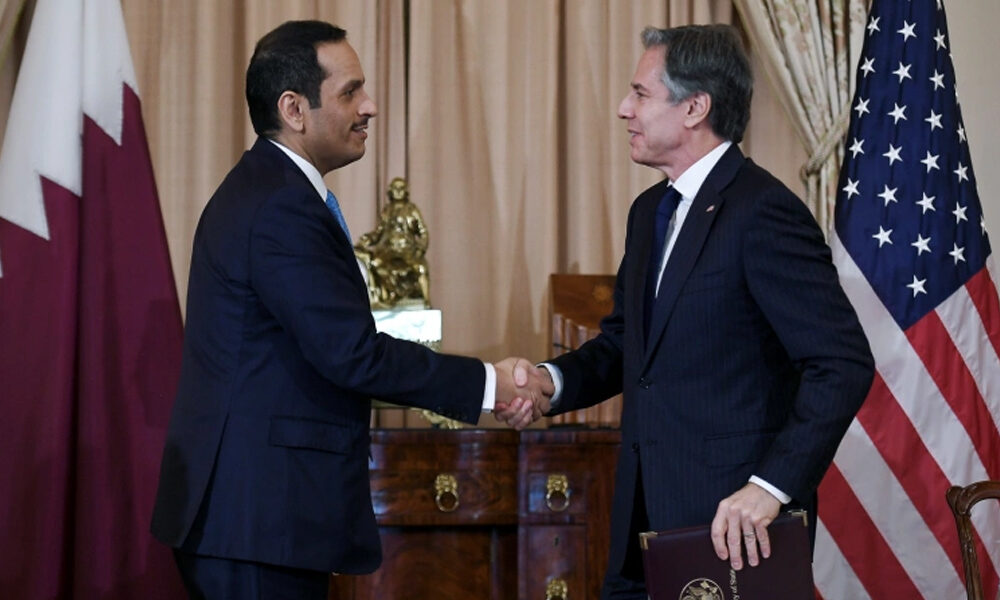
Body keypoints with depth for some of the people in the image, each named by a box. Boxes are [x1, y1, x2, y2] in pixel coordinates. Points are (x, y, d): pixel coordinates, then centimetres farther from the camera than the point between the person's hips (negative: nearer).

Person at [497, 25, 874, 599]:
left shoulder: (763, 212, -15)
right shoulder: (650, 211, 13)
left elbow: (844, 364, -20)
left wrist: (773, 486, -26)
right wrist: (553, 381, 1)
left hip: (733, 524, -8)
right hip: (648, 511, 8)